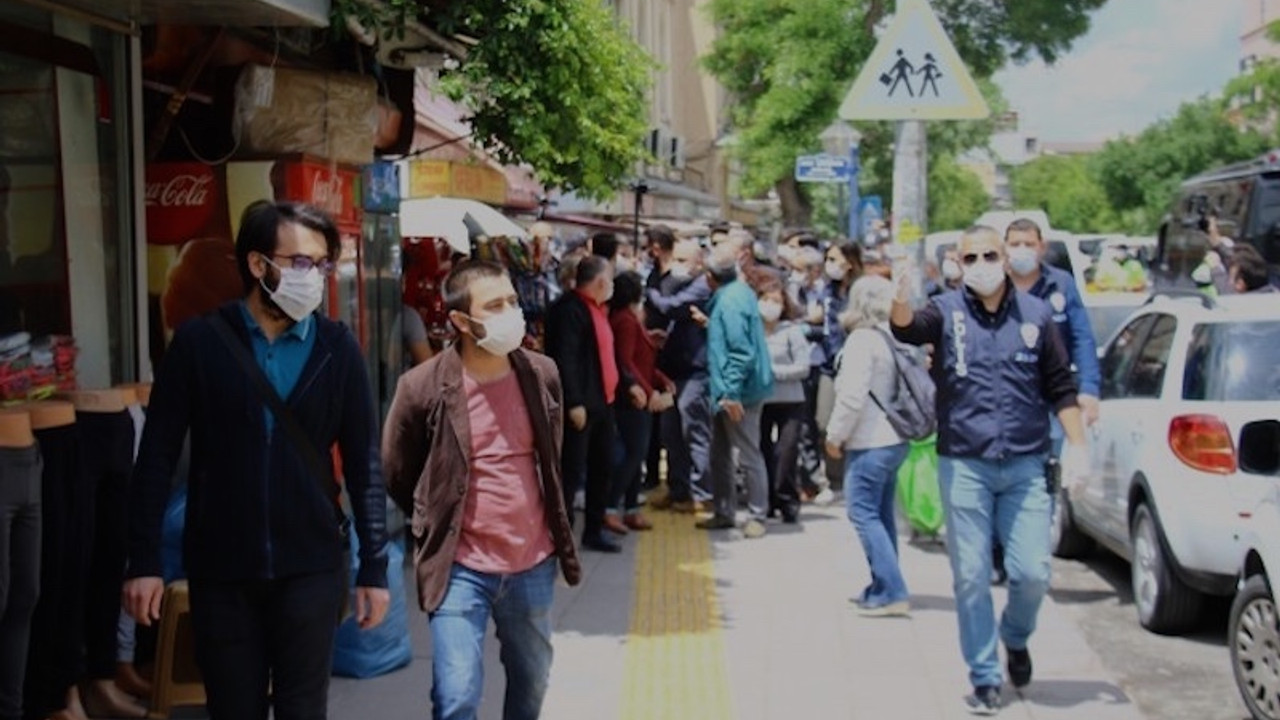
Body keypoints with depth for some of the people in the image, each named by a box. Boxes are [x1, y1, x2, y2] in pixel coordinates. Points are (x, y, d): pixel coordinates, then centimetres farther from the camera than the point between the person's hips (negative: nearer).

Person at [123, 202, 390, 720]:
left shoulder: (337, 348, 0)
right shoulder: (199, 342, -4)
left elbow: (363, 463, 2)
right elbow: (157, 457, -2)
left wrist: (374, 566, -1)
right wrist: (144, 561, -6)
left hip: (310, 567, 0)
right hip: (220, 569, 0)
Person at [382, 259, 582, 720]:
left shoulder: (542, 374, -2)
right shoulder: (423, 387, -15)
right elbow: (396, 474, 0)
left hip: (533, 563, 5)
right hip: (462, 568, -4)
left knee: (532, 680, 20)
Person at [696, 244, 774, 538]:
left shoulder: (731, 301, -20)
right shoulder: (737, 292, 10)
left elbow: (741, 352, -24)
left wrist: (731, 392, -23)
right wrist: (709, 323, 25)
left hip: (738, 392, -11)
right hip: (727, 389, 11)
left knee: (748, 454, -1)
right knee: (720, 453, 16)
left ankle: (757, 516, 7)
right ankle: (724, 512, 25)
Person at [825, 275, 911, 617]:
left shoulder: (863, 339, -15)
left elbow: (852, 396, -20)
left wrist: (835, 435, -8)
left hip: (869, 442, -9)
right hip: (894, 439, 9)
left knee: (863, 513, -7)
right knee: (881, 514, 15)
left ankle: (891, 592, -12)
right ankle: (882, 588, 21)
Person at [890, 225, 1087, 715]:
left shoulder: (1036, 314, 5)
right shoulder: (947, 312, 0)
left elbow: (1060, 387, 10)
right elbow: (908, 327, -23)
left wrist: (1077, 444, 5)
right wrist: (900, 304, -45)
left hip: (1025, 467, 1)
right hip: (963, 466, -1)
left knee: (1033, 573, 0)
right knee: (971, 577, 3)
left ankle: (1015, 637, 32)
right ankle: (985, 678, 17)